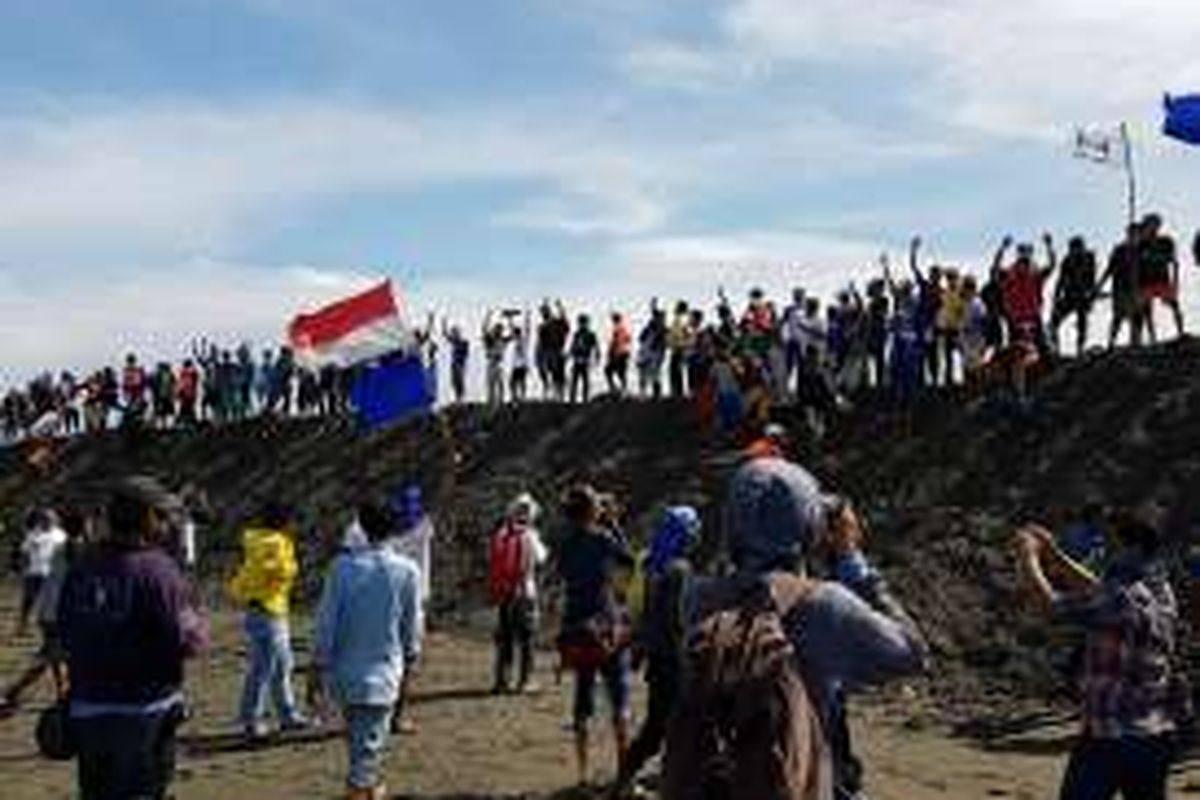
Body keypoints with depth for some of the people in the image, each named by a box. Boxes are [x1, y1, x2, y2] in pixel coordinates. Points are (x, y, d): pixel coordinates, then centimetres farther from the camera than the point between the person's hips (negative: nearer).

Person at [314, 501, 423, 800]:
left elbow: (326, 621, -8)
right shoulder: (406, 571, -11)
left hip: (344, 670, 3)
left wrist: (319, 664, 2)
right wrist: (409, 658, 16)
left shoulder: (343, 566, -11)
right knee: (370, 741, 3)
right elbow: (412, 626, 0)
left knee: (357, 733, 24)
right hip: (382, 670, -3)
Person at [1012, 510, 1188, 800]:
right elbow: (1097, 590, 20)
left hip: (1111, 736, -8)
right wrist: (1053, 555, 15)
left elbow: (1049, 604, -20)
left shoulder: (1125, 599, -23)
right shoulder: (1160, 593, 6)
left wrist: (1028, 555, -5)